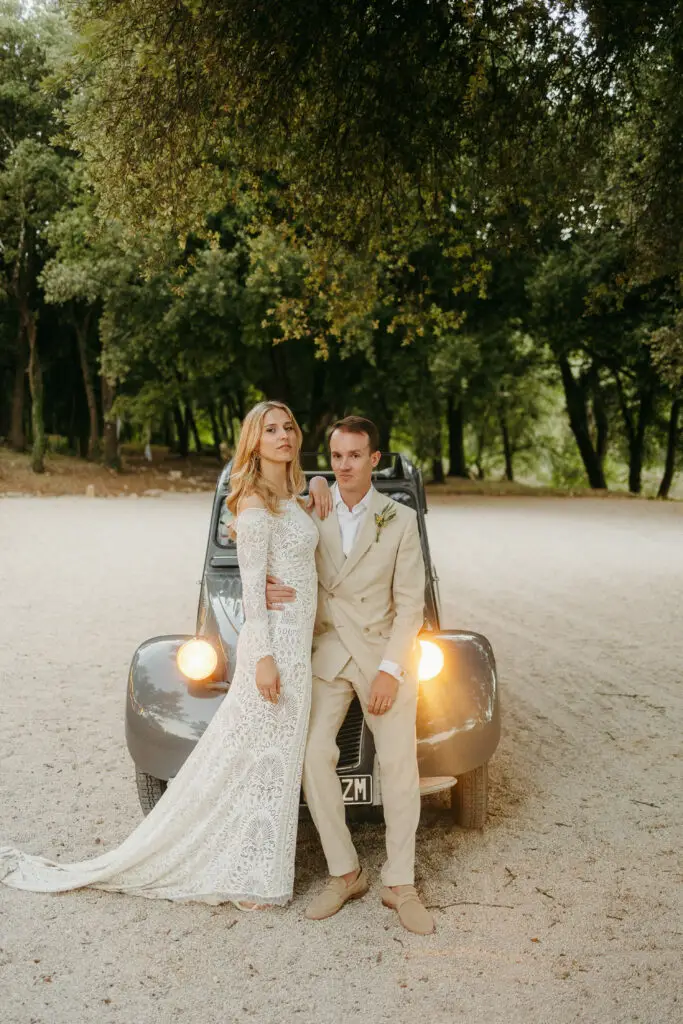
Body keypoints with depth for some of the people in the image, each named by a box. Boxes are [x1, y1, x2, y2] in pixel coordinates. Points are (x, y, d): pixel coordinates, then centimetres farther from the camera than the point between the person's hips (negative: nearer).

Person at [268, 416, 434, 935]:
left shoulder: (400, 520, -2)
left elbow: (410, 603, -4)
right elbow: (283, 568, 6)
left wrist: (390, 669, -13)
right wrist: (267, 590, -19)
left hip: (386, 656, -1)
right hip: (327, 653, 1)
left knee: (399, 765, -4)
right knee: (314, 755, -12)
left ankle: (400, 884, 9)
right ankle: (344, 874, 3)